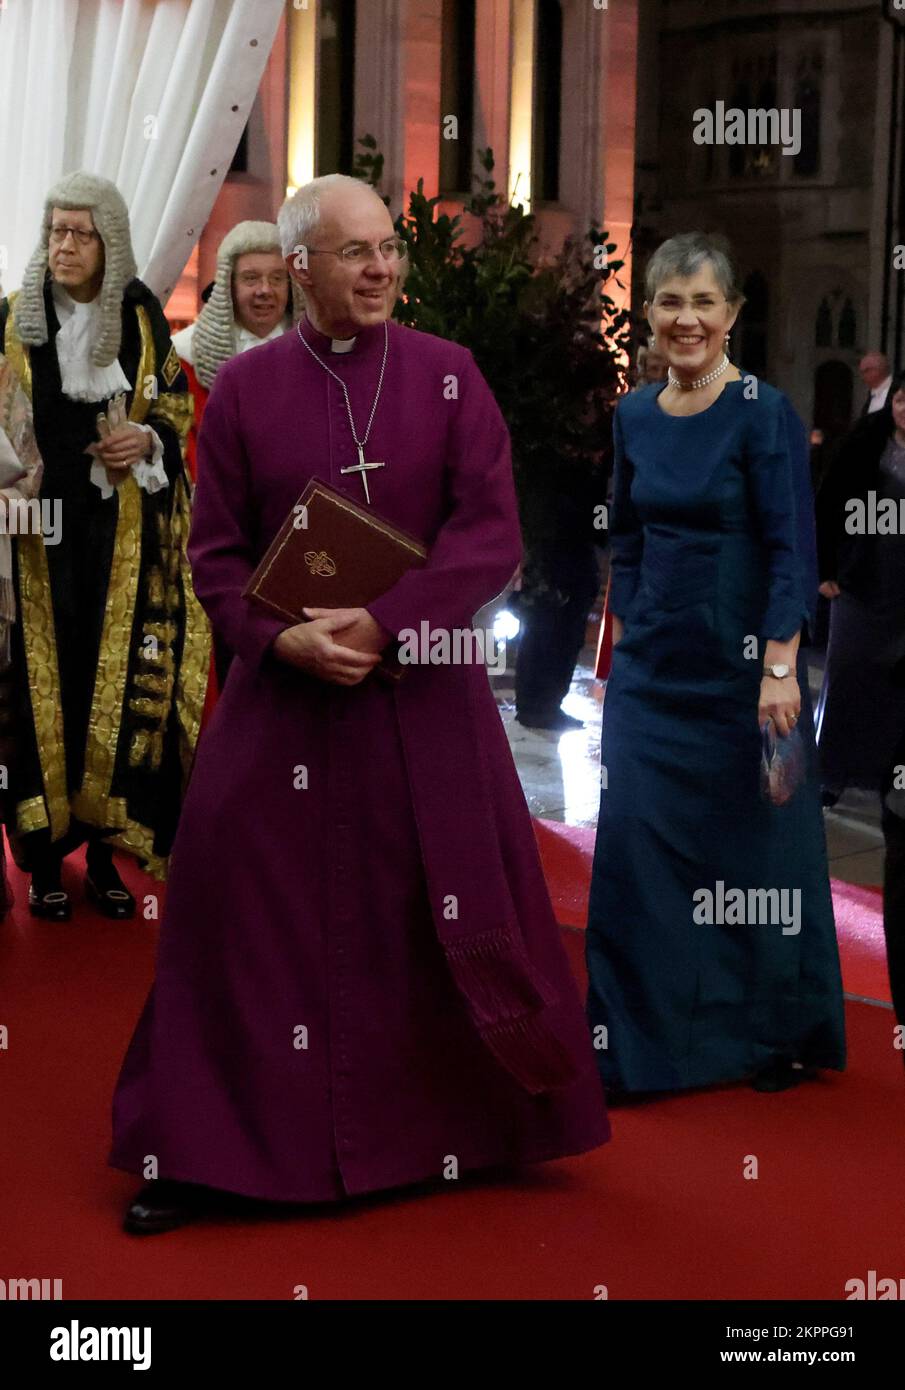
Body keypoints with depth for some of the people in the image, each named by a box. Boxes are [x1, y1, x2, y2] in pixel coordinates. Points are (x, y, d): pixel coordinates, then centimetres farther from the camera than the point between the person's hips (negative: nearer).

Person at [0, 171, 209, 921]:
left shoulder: (141, 316, 4)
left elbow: (177, 406, 12)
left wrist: (148, 439, -7)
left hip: (122, 533, 1)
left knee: (120, 683, 1)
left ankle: (104, 850, 13)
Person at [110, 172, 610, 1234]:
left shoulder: (448, 376, -1)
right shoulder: (244, 388, 1)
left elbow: (492, 533, -7)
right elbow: (215, 553, 2)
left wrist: (383, 623, -18)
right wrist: (282, 637, -16)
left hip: (427, 693, 0)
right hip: (283, 688, 0)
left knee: (460, 903, 8)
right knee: (245, 907, 1)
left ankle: (485, 1127, 29)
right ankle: (203, 1151, 15)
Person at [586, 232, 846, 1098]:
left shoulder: (763, 413, -10)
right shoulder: (635, 417, 7)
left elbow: (792, 550, -14)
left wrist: (779, 667, -21)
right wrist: (632, 640, 9)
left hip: (742, 668, -5)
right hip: (652, 670, 5)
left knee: (756, 851, 7)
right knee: (638, 846, 3)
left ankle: (783, 1038, 25)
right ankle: (643, 1044, 16)